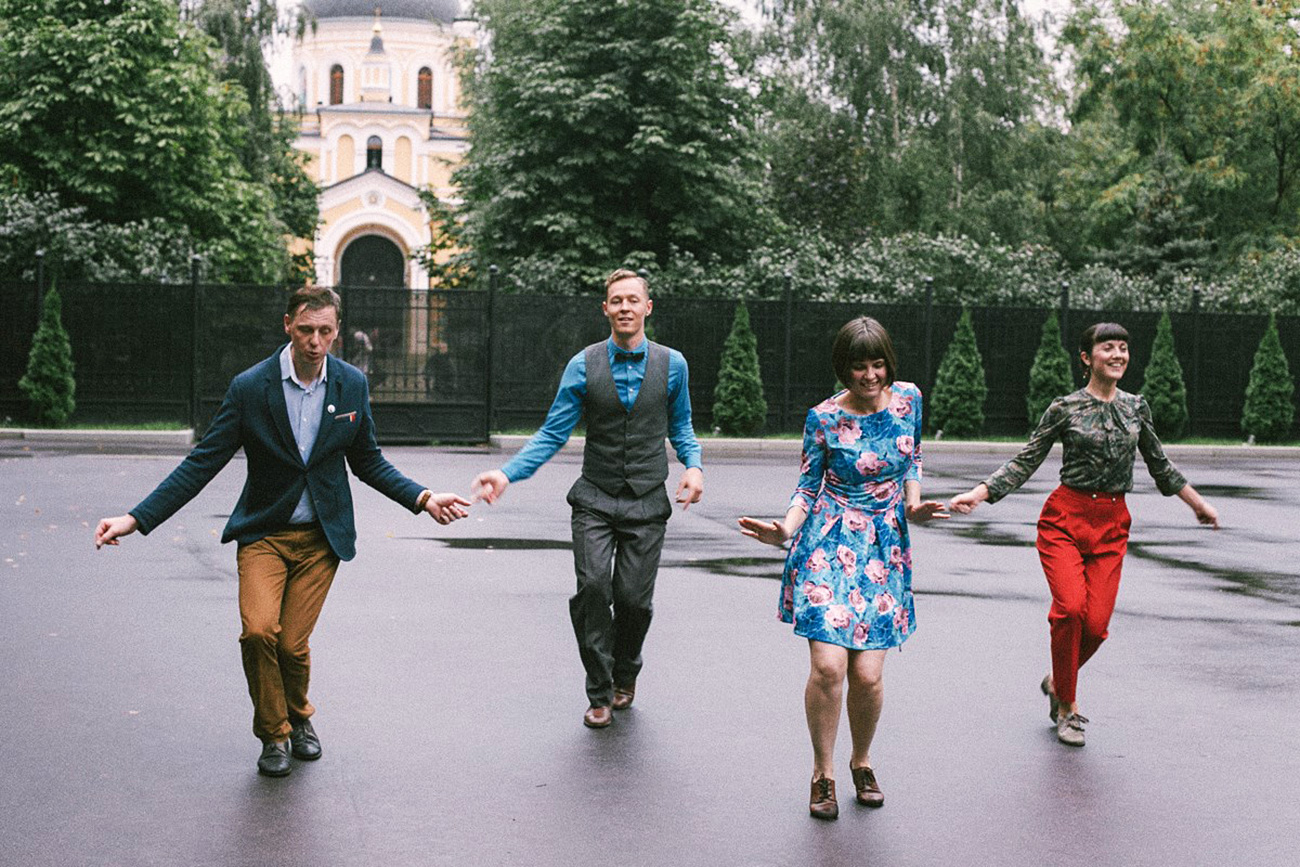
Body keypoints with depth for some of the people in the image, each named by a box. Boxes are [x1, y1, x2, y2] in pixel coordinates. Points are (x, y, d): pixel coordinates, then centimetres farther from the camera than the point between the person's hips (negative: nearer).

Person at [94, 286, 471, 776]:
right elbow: (203, 462, -8)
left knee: (293, 644, -6)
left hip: (321, 536, 1)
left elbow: (367, 461, 10)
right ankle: (274, 734, 5)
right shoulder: (250, 387, -10)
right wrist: (138, 518, -15)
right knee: (259, 630, -20)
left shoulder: (352, 385, -2)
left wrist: (423, 498, -4)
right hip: (263, 533, -1)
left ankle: (299, 718, 28)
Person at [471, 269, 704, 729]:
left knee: (634, 598, -2)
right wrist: (507, 473, -13)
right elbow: (553, 433, -1)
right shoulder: (583, 365, -1)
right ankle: (599, 694, 1)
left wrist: (693, 466, -6)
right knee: (592, 586, -15)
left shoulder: (672, 364, 2)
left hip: (646, 501, 1)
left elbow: (681, 428, 14)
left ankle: (625, 677, 29)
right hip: (595, 499, 0)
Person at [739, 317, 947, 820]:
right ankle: (823, 773, 8)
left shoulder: (907, 398, 2)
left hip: (885, 550, 2)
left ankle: (862, 762, 24)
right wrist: (784, 530, -16)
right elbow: (808, 487, 1)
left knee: (867, 674, -4)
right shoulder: (824, 418, -6)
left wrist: (914, 504, 3)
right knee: (828, 666, -13)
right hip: (829, 547, -2)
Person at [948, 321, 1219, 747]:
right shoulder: (1065, 409, -1)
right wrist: (978, 494, -8)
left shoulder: (1136, 407, 10)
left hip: (1113, 524, 3)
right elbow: (1025, 461, 2)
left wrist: (1198, 503, 31)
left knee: (1097, 623, -7)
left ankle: (1057, 682, 24)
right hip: (1066, 517, -3)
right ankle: (1067, 707, -1)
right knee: (1070, 607, -21)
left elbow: (1158, 463, 24)